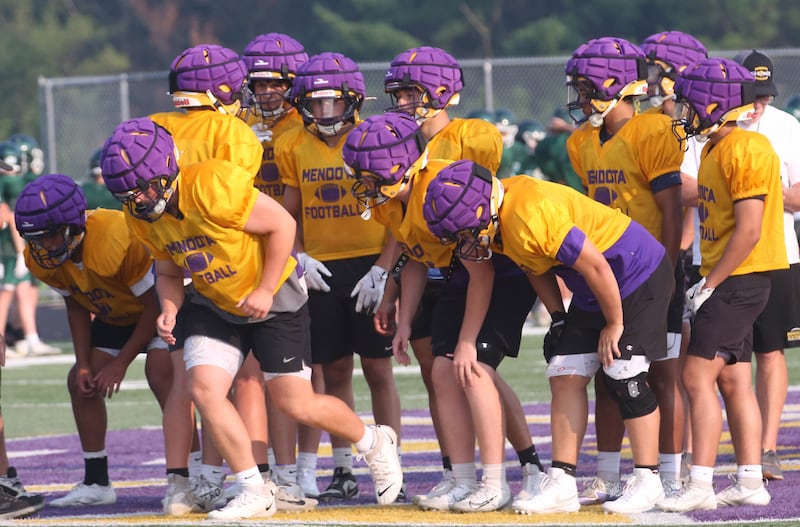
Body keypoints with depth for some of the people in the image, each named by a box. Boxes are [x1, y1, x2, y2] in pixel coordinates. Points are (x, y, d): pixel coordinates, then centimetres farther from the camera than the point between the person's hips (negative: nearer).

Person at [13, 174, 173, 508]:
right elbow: (76, 307, 2)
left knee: (160, 373, -27)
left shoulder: (119, 240, -39)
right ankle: (96, 482, 10)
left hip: (160, 306, -8)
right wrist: (83, 364, -8)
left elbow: (154, 304, -26)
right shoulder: (42, 259, -17)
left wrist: (121, 362, -24)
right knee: (81, 382, 1)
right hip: (115, 315, 8)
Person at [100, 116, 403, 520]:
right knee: (204, 389, -13)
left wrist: (265, 291, -20)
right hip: (215, 304, 6)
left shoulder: (212, 186, -30)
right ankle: (254, 491, -1)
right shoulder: (142, 218, -8)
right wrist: (170, 309, -12)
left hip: (275, 299, -6)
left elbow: (281, 224, -21)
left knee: (296, 404, -2)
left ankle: (374, 442, 26)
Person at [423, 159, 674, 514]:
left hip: (638, 274, -9)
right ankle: (561, 483, 2)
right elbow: (538, 268, 12)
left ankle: (647, 481, 1)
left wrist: (614, 324, -16)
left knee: (623, 374, -9)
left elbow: (595, 267, -27)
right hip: (591, 291, 9)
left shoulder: (530, 217, -32)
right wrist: (558, 319, 8)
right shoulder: (502, 220, -4)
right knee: (566, 375, 2)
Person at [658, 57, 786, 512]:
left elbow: (748, 230, -21)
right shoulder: (715, 149, 13)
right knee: (733, 382, 11)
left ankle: (701, 487, -11)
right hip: (729, 281, 10)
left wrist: (710, 285, -17)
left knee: (699, 377, -11)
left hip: (741, 280, -10)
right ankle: (750, 482, 14)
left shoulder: (745, 150, -18)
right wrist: (706, 282, 11)